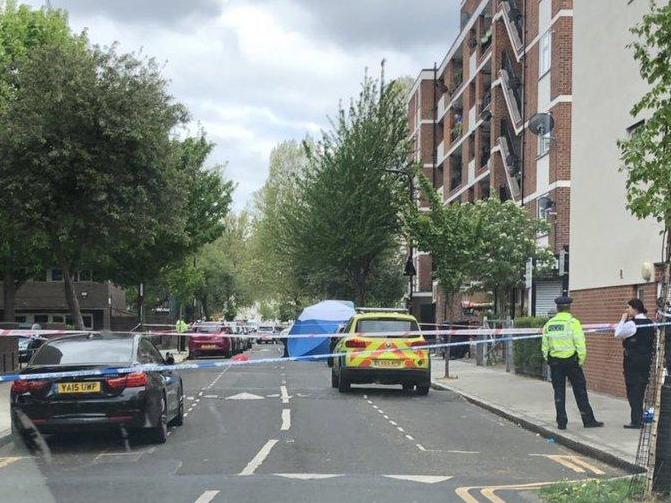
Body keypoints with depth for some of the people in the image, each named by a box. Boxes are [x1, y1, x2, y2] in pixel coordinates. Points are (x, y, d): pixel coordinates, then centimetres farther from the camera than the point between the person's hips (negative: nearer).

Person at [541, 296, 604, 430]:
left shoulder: (549, 324, 5)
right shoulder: (573, 322, -8)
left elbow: (544, 346, 7)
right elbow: (580, 345, -12)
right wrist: (581, 361, -3)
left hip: (554, 361, 4)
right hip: (571, 360, -3)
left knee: (559, 392, 8)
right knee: (580, 391, 6)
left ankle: (561, 422, 8)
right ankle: (588, 420, 10)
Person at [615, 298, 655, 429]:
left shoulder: (632, 324, -15)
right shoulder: (651, 323, 7)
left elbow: (618, 334, -8)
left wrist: (623, 320, -1)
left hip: (633, 360, -7)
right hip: (647, 359, 7)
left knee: (632, 390, -2)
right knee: (641, 390, 13)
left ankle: (636, 421, -3)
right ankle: (639, 419, 18)